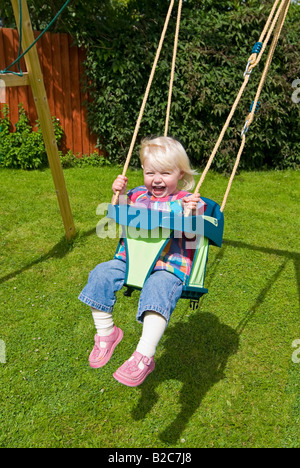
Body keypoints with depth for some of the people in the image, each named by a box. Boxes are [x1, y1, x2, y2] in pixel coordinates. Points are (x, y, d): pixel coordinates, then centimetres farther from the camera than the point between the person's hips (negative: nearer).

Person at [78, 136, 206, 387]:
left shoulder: (187, 201, 2)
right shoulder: (138, 195, 16)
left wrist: (189, 213, -26)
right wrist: (120, 196, 9)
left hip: (168, 265, -5)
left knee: (158, 290, -34)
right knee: (101, 275, -15)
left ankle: (144, 357, -26)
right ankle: (106, 332, 5)